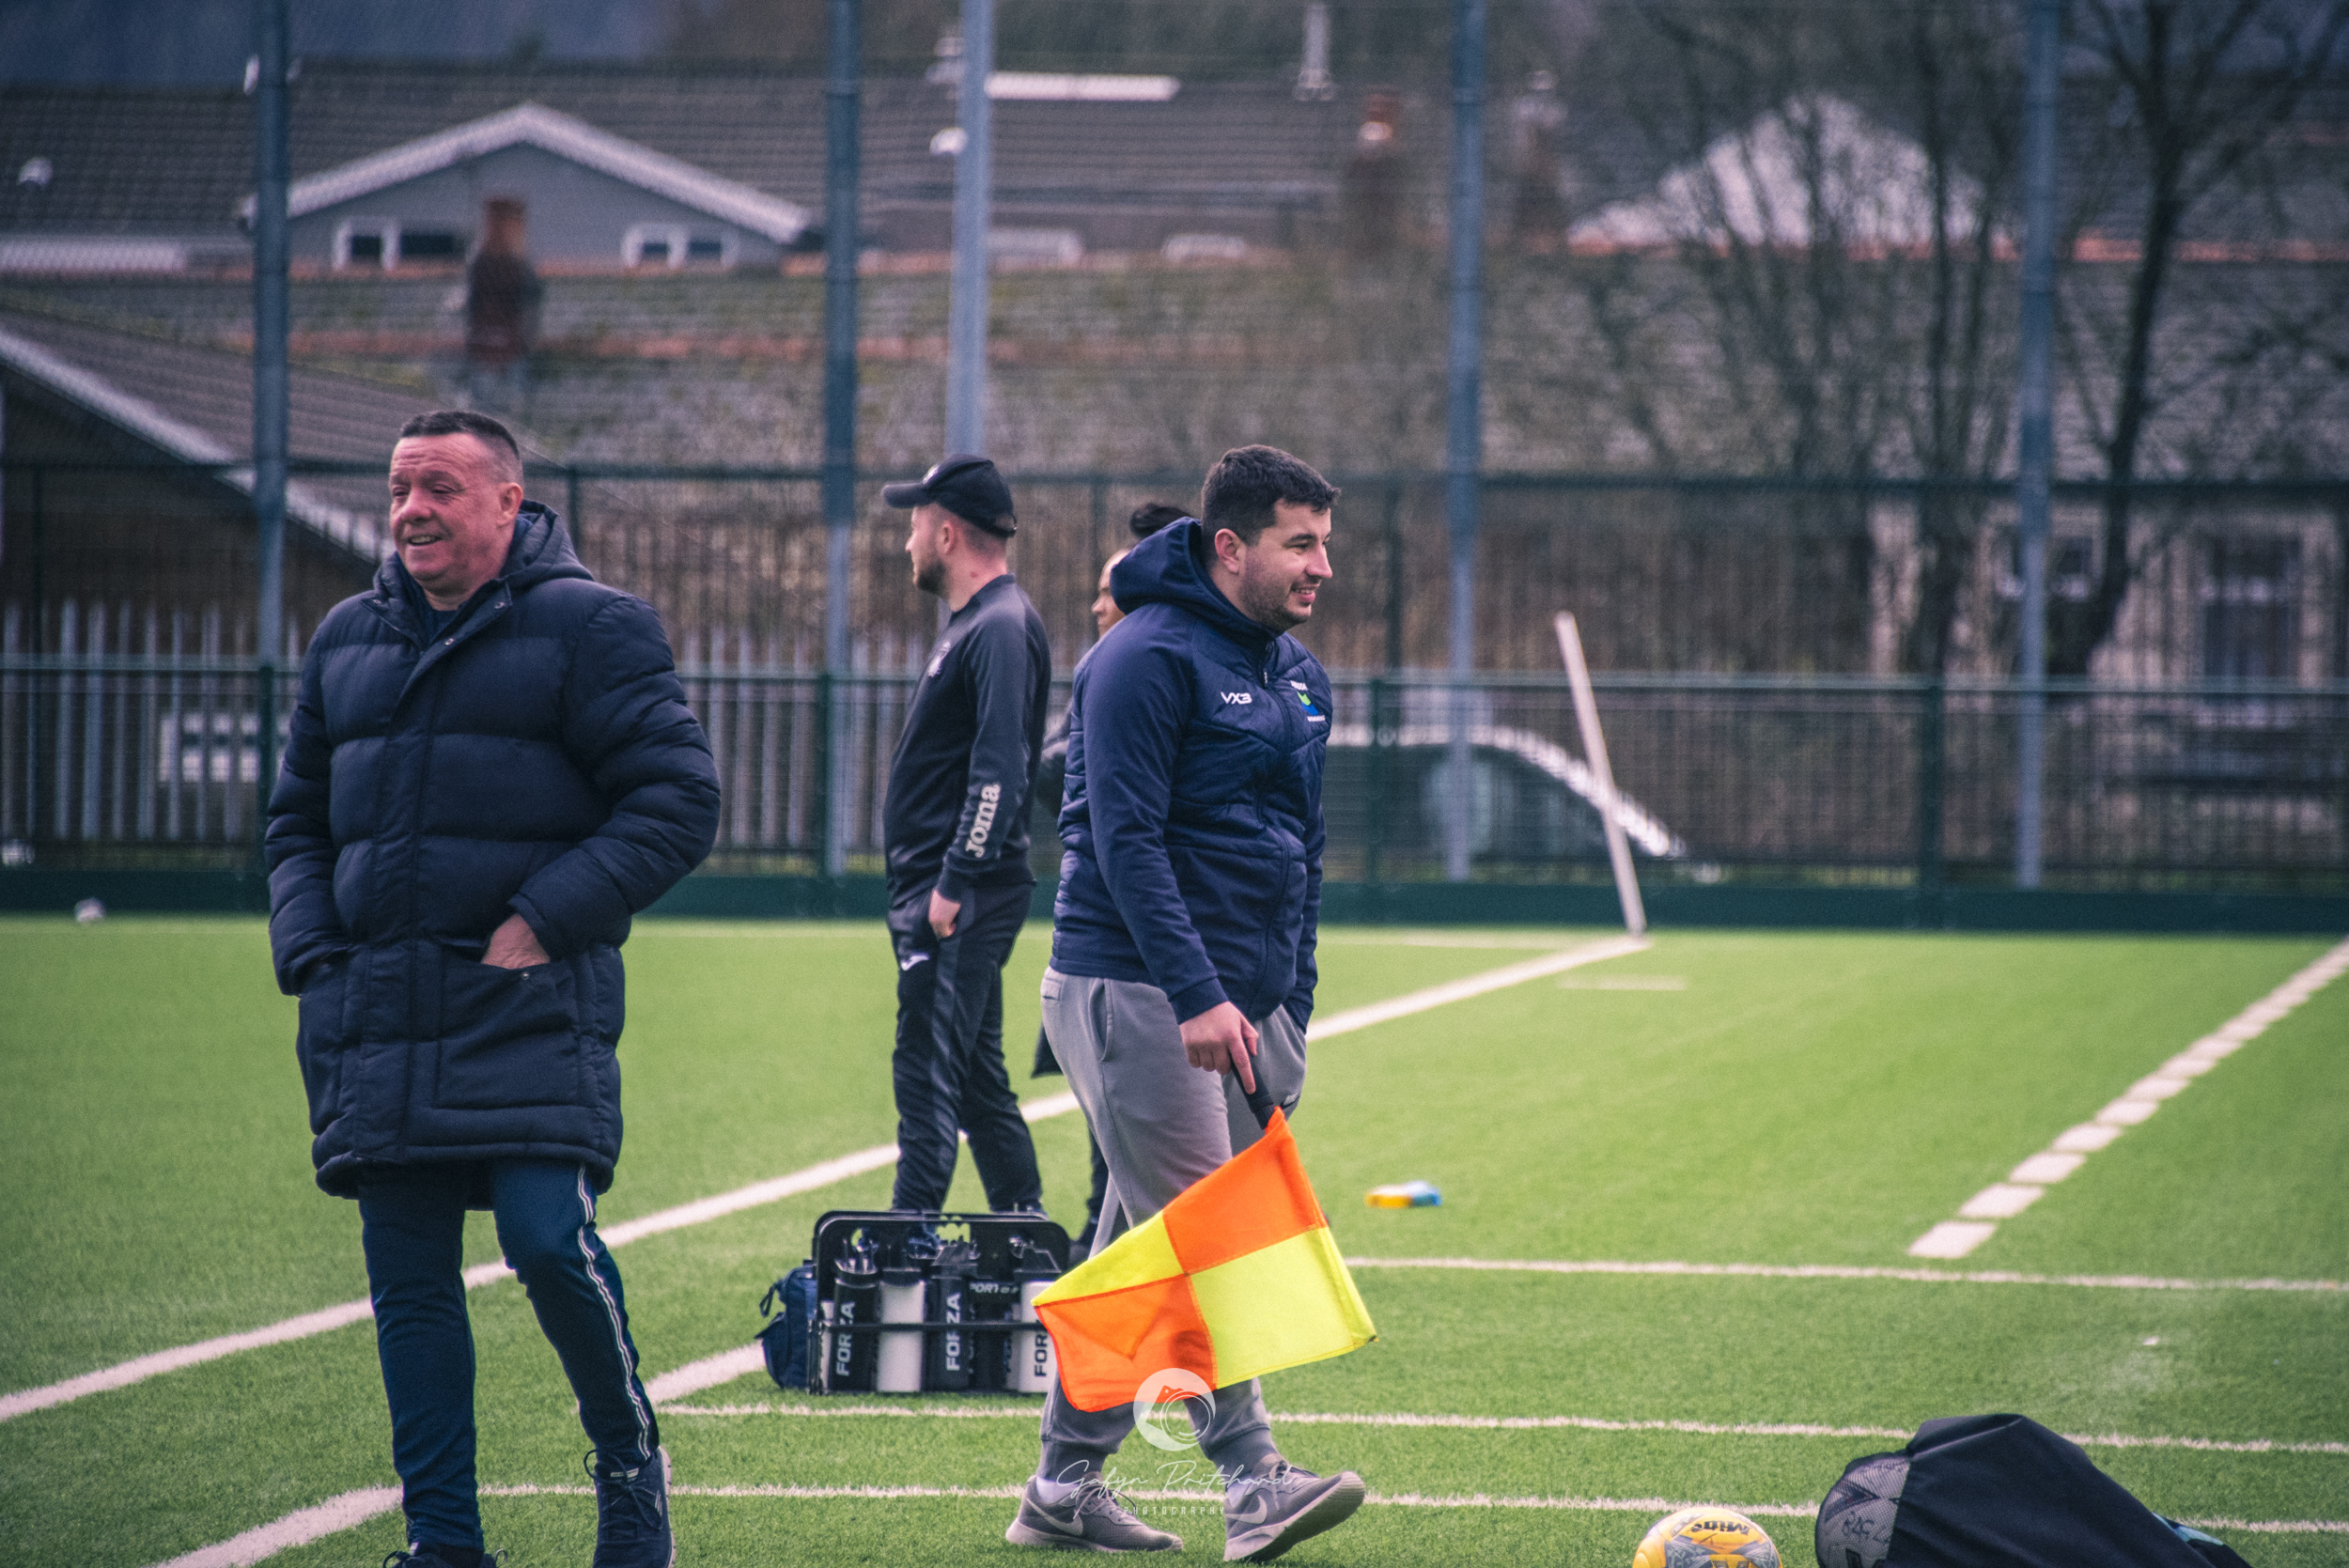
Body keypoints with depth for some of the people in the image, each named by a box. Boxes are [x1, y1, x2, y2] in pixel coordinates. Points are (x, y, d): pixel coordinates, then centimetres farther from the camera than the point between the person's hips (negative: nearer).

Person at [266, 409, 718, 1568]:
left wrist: (546, 920, -13)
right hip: (372, 1017, 5)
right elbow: (298, 817, 26)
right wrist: (308, 950, 8)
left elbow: (677, 799, -5)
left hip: (533, 1004, -5)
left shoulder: (587, 628, -1)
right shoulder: (347, 641, 17)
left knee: (548, 1238, -17)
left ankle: (630, 1465, 7)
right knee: (407, 1277, 3)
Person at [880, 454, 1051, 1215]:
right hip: (943, 889, 11)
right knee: (976, 1078, 14)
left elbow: (1000, 769, -22)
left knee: (927, 1074, -12)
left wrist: (954, 886, -25)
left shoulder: (1001, 630, -14)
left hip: (965, 899, -11)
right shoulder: (973, 625, 19)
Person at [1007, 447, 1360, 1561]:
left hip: (1242, 1003, 8)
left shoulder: (1299, 677, 16)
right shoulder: (1149, 660, -11)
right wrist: (1197, 996, -23)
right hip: (1135, 993, -8)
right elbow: (1126, 838, -17)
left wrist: (1291, 1009, 18)